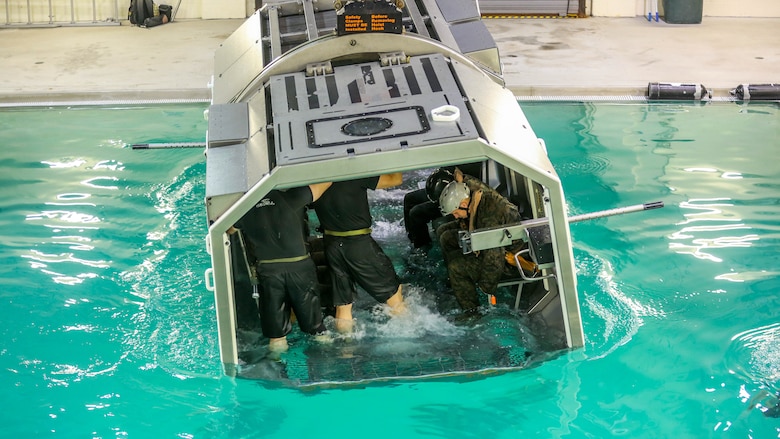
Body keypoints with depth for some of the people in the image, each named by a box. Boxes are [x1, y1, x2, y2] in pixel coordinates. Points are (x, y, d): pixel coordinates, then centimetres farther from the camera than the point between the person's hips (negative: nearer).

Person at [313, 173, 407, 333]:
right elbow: (396, 179, -12)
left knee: (342, 305, 13)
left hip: (331, 244, 5)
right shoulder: (355, 176, -18)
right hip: (359, 243, -5)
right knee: (392, 290, 9)